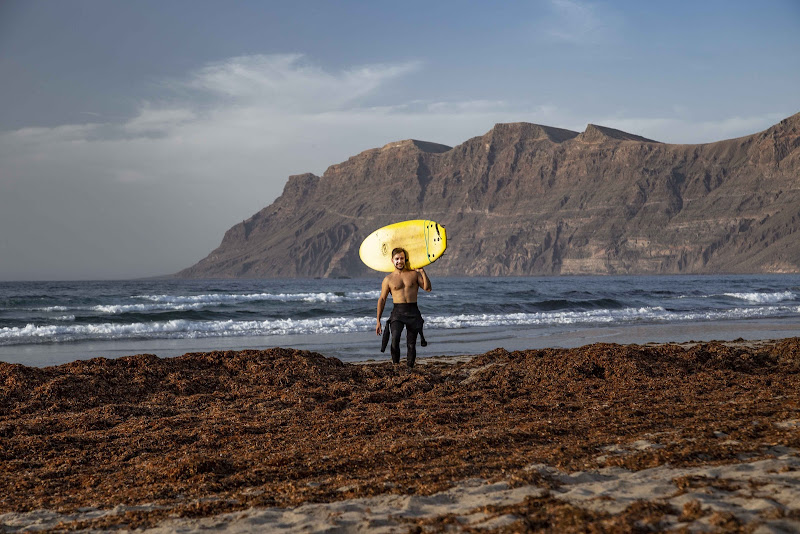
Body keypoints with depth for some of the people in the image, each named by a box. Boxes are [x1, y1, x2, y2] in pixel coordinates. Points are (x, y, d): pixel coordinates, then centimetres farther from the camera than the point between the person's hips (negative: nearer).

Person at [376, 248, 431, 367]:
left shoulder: (414, 274, 8)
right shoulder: (388, 279, 7)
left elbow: (428, 288, 2)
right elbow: (382, 299, 8)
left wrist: (422, 272, -9)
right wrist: (378, 321, 3)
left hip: (413, 312, 1)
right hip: (397, 311, -1)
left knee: (411, 344, 1)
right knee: (395, 338, -24)